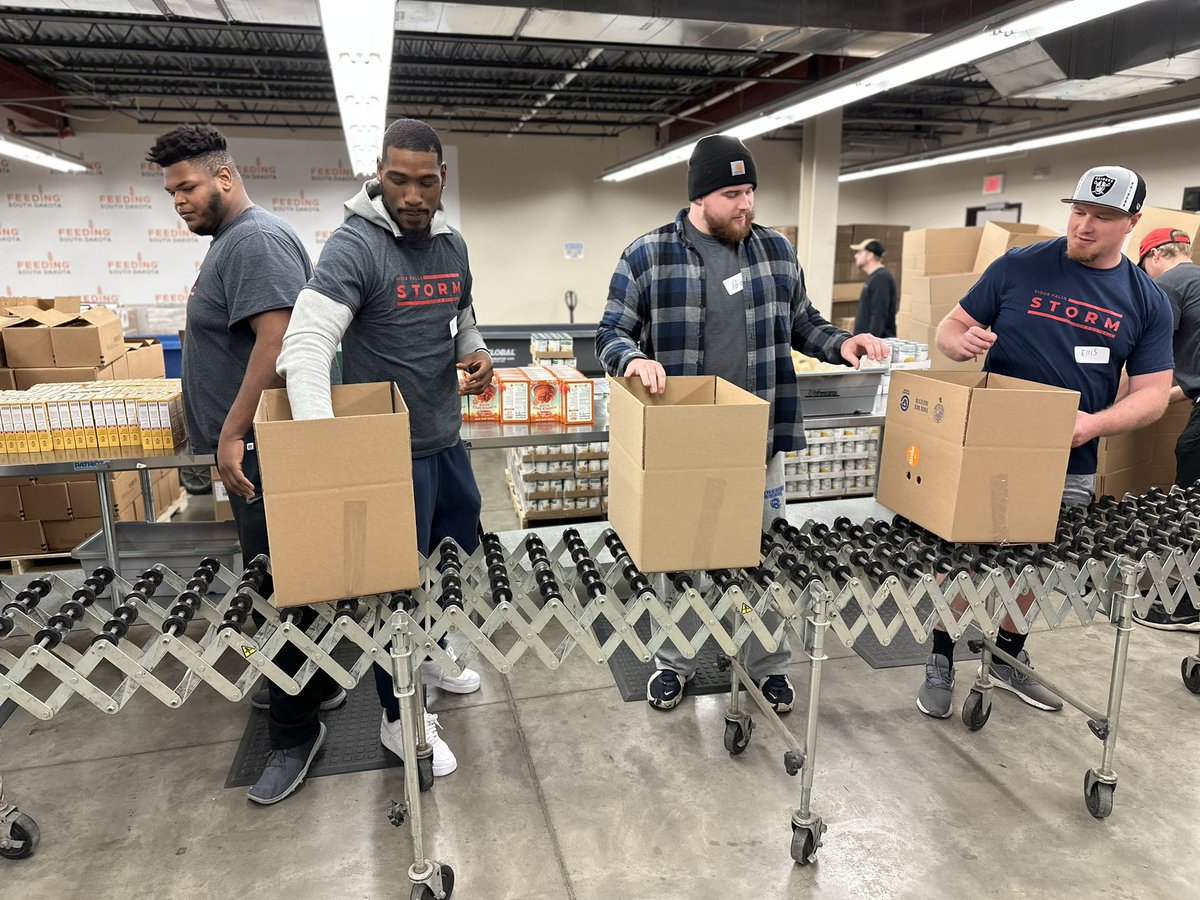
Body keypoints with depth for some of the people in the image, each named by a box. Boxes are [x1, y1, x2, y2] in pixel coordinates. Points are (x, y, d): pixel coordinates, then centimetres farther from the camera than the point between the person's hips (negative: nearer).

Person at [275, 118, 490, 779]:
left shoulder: (453, 245, 6)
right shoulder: (355, 246, -18)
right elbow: (305, 344, -28)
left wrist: (476, 352, -3)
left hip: (448, 440, 8)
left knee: (461, 555, 23)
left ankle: (424, 654, 51)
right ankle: (398, 718, 28)